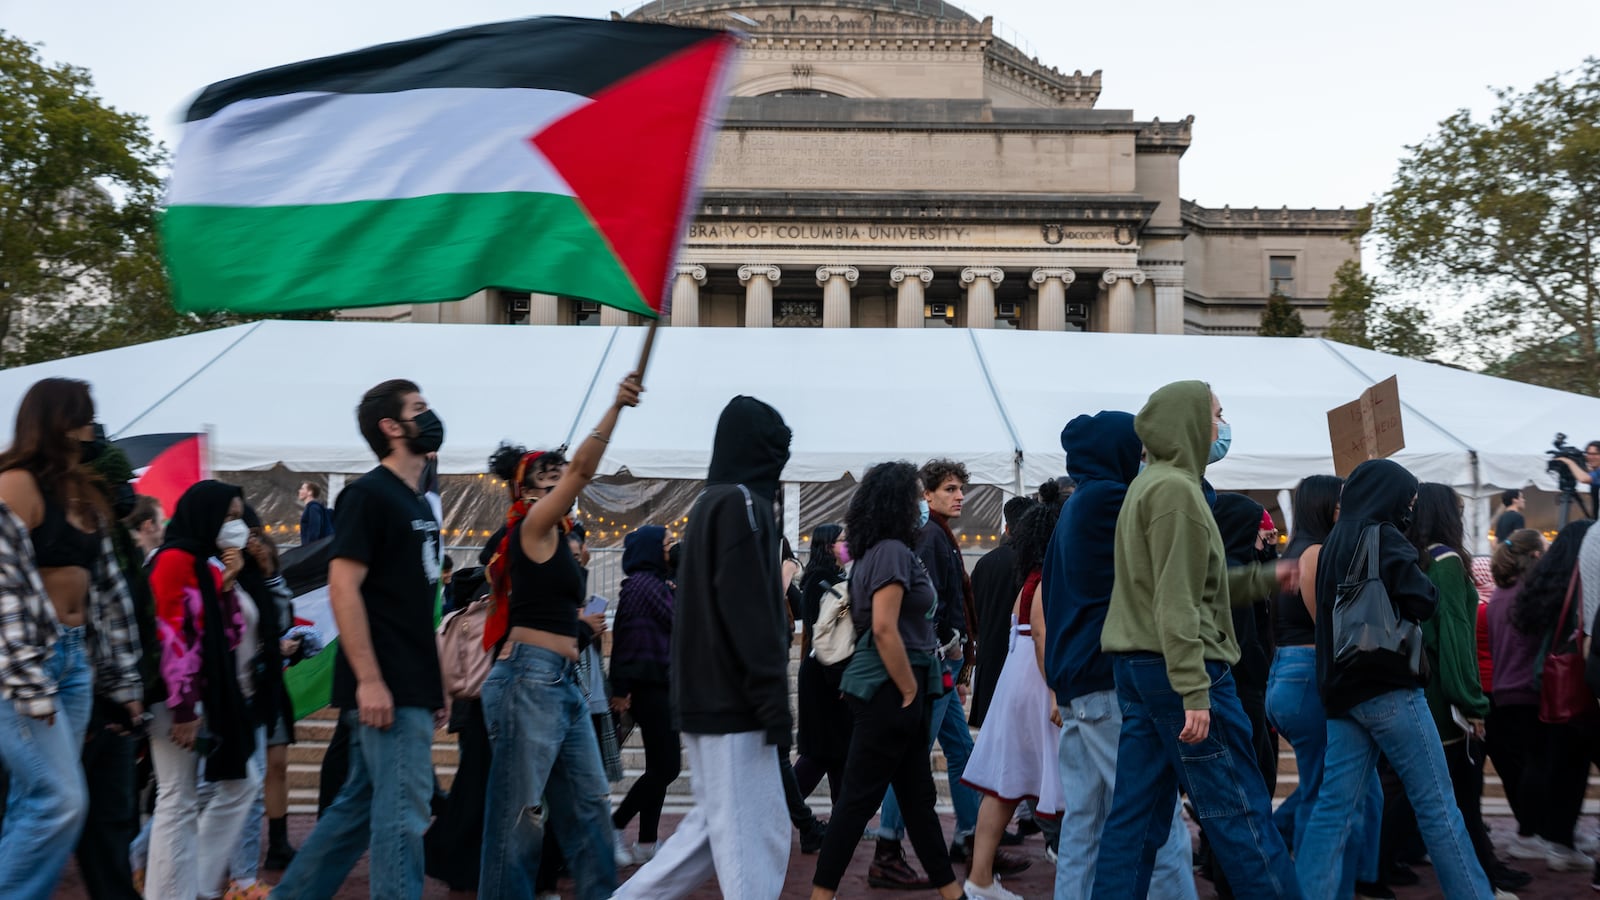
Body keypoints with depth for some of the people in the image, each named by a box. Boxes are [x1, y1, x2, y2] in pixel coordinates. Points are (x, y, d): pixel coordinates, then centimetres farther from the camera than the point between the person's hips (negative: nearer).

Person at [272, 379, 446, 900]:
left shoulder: (420, 504, 17)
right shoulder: (368, 494, -9)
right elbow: (343, 589, -17)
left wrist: (437, 680, 19)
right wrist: (368, 679, -23)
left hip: (413, 686, 9)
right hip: (387, 689, -9)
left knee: (360, 807, 14)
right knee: (402, 812, -5)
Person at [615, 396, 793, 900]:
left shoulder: (710, 503, 17)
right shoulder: (742, 503, -11)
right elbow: (749, 611, -19)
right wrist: (773, 700, -18)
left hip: (706, 695, 9)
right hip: (734, 700, -9)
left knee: (717, 827, 15)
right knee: (754, 837, -3)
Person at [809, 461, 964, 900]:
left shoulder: (880, 551, 16)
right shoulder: (892, 551, -14)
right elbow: (884, 629, -23)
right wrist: (910, 691, -16)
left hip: (889, 691, 10)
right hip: (888, 690, -10)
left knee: (918, 796, 14)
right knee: (859, 798, -4)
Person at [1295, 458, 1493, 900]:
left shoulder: (1333, 543, 16)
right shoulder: (1384, 538, -7)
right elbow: (1422, 601, -13)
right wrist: (1419, 578, 4)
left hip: (1343, 689, 7)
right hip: (1388, 687, -7)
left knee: (1333, 808, 4)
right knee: (1437, 805, 2)